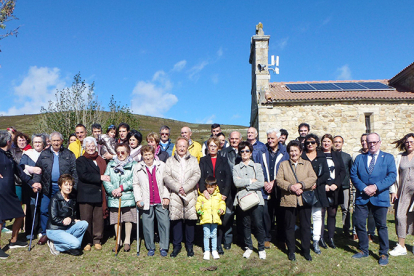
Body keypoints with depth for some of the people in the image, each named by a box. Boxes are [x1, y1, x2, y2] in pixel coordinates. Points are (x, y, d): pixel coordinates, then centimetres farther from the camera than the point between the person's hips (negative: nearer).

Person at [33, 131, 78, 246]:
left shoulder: (69, 154, 4)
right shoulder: (44, 154, 11)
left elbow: (74, 171, 0)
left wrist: (75, 187, -8)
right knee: (44, 210, 3)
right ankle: (45, 234, 19)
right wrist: (36, 182, -7)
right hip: (48, 188, 2)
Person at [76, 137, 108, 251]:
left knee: (98, 218, 5)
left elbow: (105, 175, 18)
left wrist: (106, 179, -3)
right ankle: (87, 241, 14)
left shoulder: (101, 161, 16)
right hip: (85, 195, -3)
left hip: (99, 194, 3)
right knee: (86, 218, 1)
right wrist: (99, 177, -17)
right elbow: (83, 175, -12)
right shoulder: (80, 160, 3)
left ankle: (97, 240, 17)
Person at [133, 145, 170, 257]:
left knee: (164, 223, -1)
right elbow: (136, 185, 9)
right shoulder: (138, 168, 7)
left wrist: (166, 197, -1)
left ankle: (163, 247, 13)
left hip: (161, 201, 0)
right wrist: (138, 199, 0)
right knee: (147, 225, 5)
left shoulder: (162, 165, 4)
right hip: (146, 202, 1)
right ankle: (150, 248, 21)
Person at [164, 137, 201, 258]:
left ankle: (189, 246, 14)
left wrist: (185, 187, -12)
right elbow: (166, 176, 1)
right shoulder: (170, 160, 13)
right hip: (175, 194, 0)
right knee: (176, 219, 0)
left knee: (190, 219, 0)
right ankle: (176, 245, 13)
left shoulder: (193, 160, 13)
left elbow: (196, 175, 0)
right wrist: (178, 188, -12)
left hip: (190, 193, 0)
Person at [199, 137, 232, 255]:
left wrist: (225, 193, -8)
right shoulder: (203, 160, 12)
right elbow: (201, 176, -1)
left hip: (221, 194, 1)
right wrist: (203, 190, -18)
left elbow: (228, 177, 4)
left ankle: (218, 244, 11)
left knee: (221, 218, -2)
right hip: (208, 194, 0)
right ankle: (211, 245, 8)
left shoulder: (223, 160, 12)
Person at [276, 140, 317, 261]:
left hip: (305, 200, 0)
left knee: (306, 226, 7)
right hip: (288, 200, 0)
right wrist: (290, 187, -17)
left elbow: (313, 178, -4)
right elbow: (279, 180, -2)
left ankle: (306, 250, 22)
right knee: (289, 227, 8)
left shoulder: (307, 164, 10)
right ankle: (291, 251, 23)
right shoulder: (283, 164, 9)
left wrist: (300, 184, -18)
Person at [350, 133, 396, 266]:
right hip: (362, 197, 2)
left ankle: (383, 254, 20)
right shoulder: (359, 158, 11)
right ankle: (363, 250, 23)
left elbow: (392, 176, -6)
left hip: (380, 197, -2)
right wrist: (363, 188, -13)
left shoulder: (388, 158, 5)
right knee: (359, 224, 5)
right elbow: (353, 175, 2)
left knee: (381, 225, 6)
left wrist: (376, 187, -17)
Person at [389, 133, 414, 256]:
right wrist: (393, 191, 2)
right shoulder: (400, 157, 9)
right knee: (400, 216, -2)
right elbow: (394, 175, 8)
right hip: (403, 192, 2)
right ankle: (401, 247, 7)